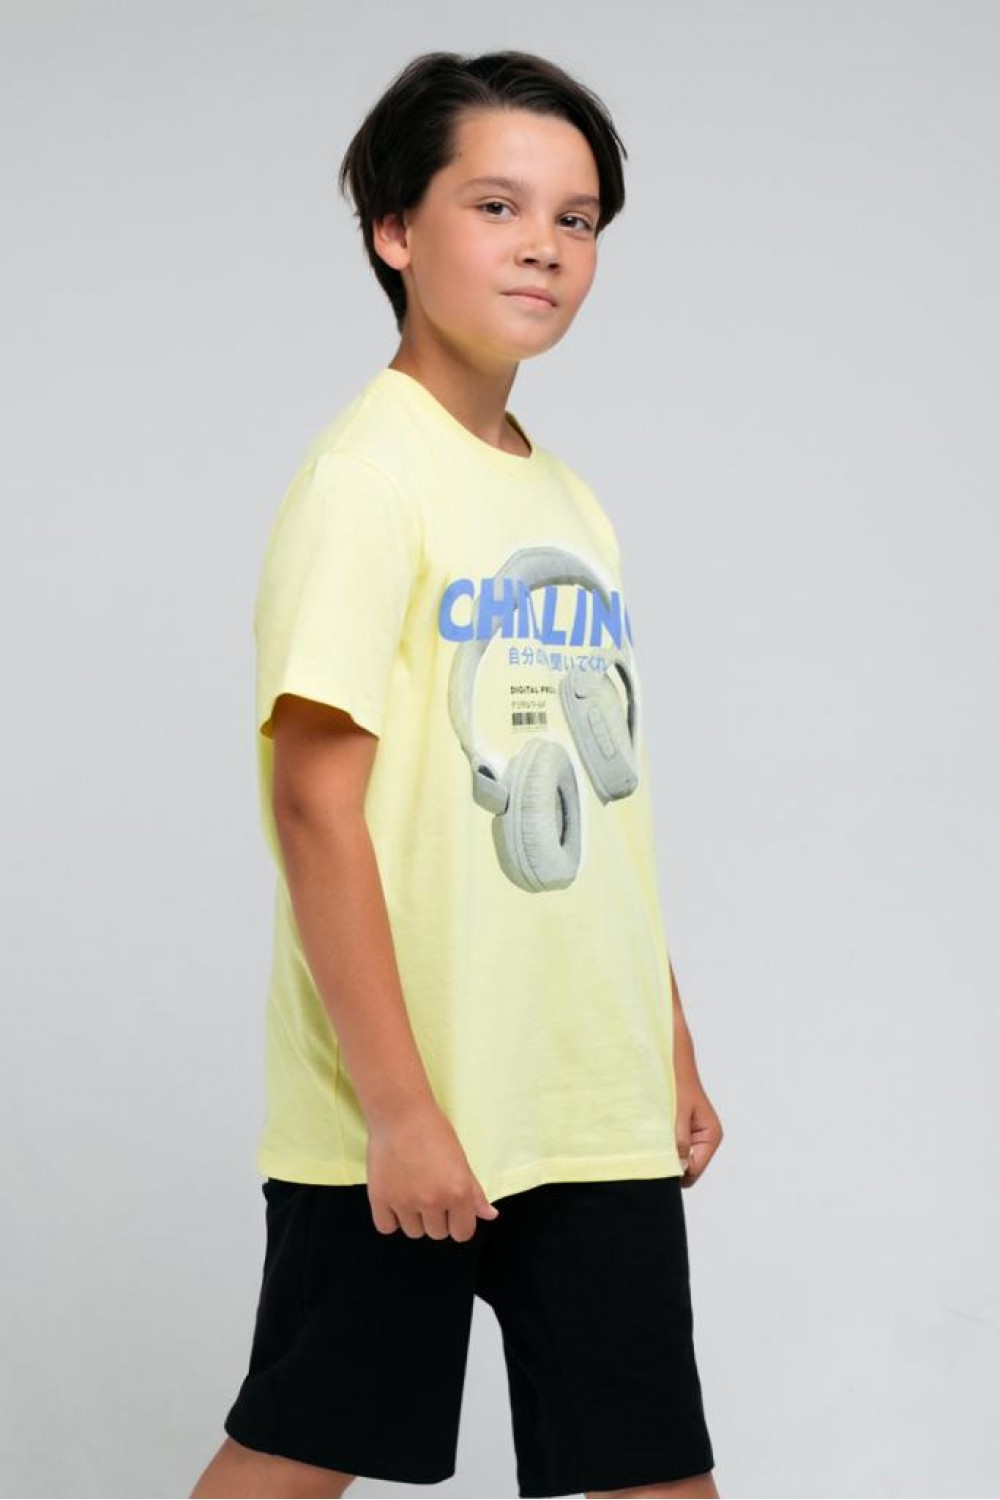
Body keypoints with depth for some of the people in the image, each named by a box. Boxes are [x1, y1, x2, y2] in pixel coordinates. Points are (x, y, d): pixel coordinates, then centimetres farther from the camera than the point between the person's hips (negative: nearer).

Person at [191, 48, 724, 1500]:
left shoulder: (571, 502, 13)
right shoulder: (369, 474, -11)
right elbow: (318, 804, -17)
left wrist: (675, 1049, 16)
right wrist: (399, 1106, -19)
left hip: (598, 1113, 7)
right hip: (403, 1114, -7)